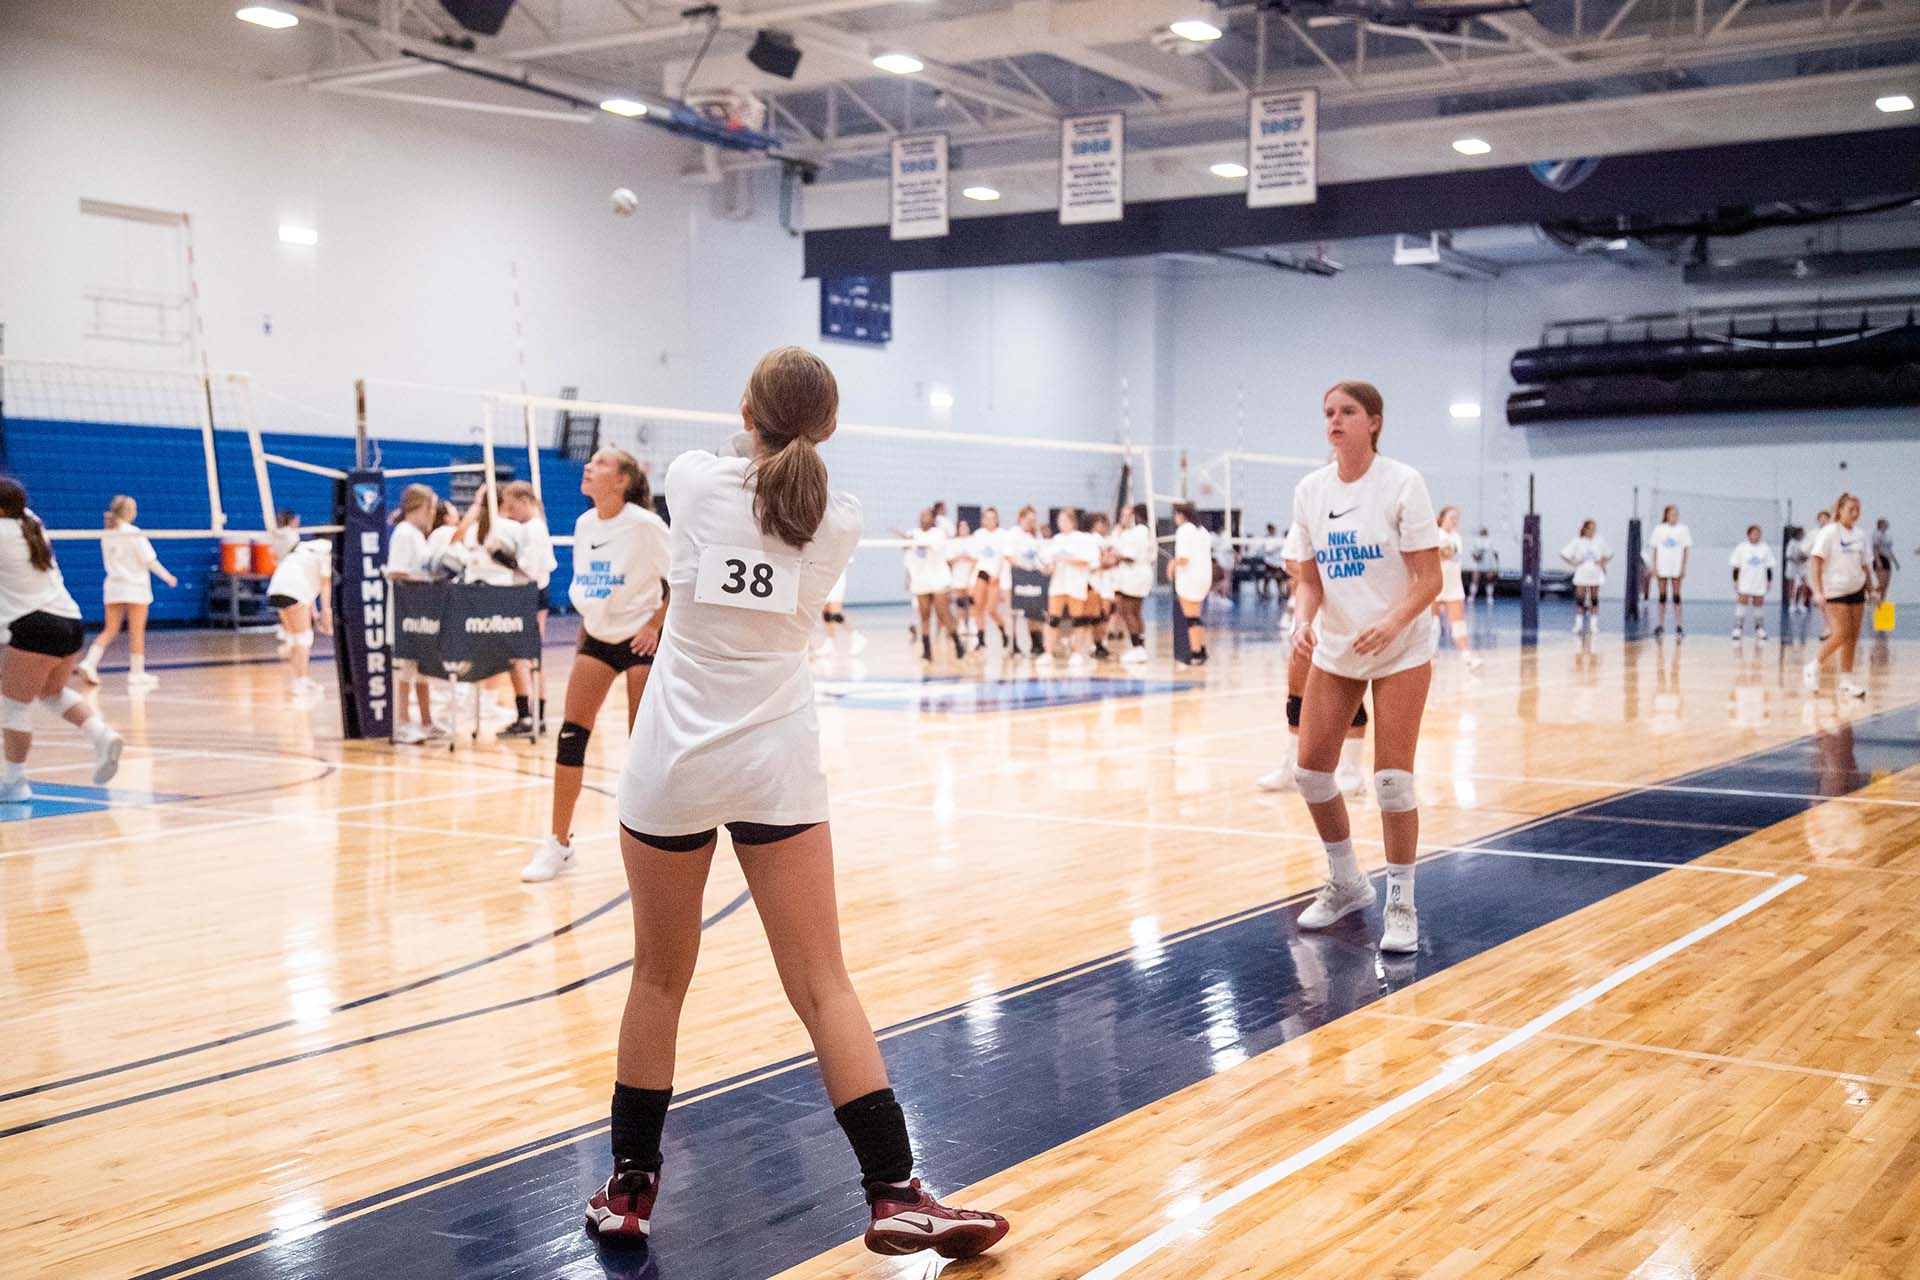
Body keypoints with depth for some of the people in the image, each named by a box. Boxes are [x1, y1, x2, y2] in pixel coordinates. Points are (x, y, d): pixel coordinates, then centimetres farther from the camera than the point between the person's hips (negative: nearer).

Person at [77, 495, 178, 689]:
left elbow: (108, 563, 14)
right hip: (135, 586, -5)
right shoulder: (134, 533, -11)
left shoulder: (106, 535, 7)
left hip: (113, 586, 5)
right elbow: (149, 560, -10)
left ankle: (89, 662, -7)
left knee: (110, 630, 9)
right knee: (137, 631, 2)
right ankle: (137, 673, 5)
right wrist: (167, 577, 0)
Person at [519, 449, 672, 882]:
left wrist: (655, 624, -16)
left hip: (641, 639, -6)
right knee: (570, 734, -1)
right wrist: (584, 630, 13)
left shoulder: (645, 525, -16)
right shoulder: (584, 525, 3)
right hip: (597, 637, 6)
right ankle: (558, 842, 7)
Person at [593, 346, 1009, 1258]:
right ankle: (895, 1196, -1)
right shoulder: (839, 521, -1)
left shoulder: (692, 480, -3)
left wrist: (755, 434, 43)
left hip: (672, 765, 0)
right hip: (775, 767, 0)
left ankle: (629, 1191, 22)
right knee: (824, 986, 2)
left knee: (658, 980, 13)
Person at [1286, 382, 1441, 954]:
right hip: (1334, 650, 5)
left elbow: (1429, 578, -14)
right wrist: (1303, 618, -12)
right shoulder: (1309, 491, 1)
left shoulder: (1402, 483, -12)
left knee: (1392, 778, -8)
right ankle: (1346, 883, 23)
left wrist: (1393, 623, -30)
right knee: (1310, 770, 1)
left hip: (1400, 651, -5)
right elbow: (1310, 576, 9)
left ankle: (1401, 903, 8)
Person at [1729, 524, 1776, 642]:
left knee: (1759, 604, 7)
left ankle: (1761, 628, 19)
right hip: (1744, 583, -2)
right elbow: (1736, 566, 2)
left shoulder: (1765, 548, 4)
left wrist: (1770, 581, 8)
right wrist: (1735, 580, -1)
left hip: (1760, 584, 2)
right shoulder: (1741, 548, 0)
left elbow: (1769, 567, 9)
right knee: (1742, 603, -9)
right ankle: (1738, 628, -7)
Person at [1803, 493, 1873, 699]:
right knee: (1841, 634, -13)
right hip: (1835, 590, -6)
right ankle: (1813, 667, 5)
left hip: (1856, 590, 6)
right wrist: (1818, 590, -18)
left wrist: (1871, 587, 13)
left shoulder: (1860, 534, 10)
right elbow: (1817, 561, -12)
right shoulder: (1830, 532, -8)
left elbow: (1865, 564, 19)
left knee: (1853, 637, 3)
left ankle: (1846, 681, 9)